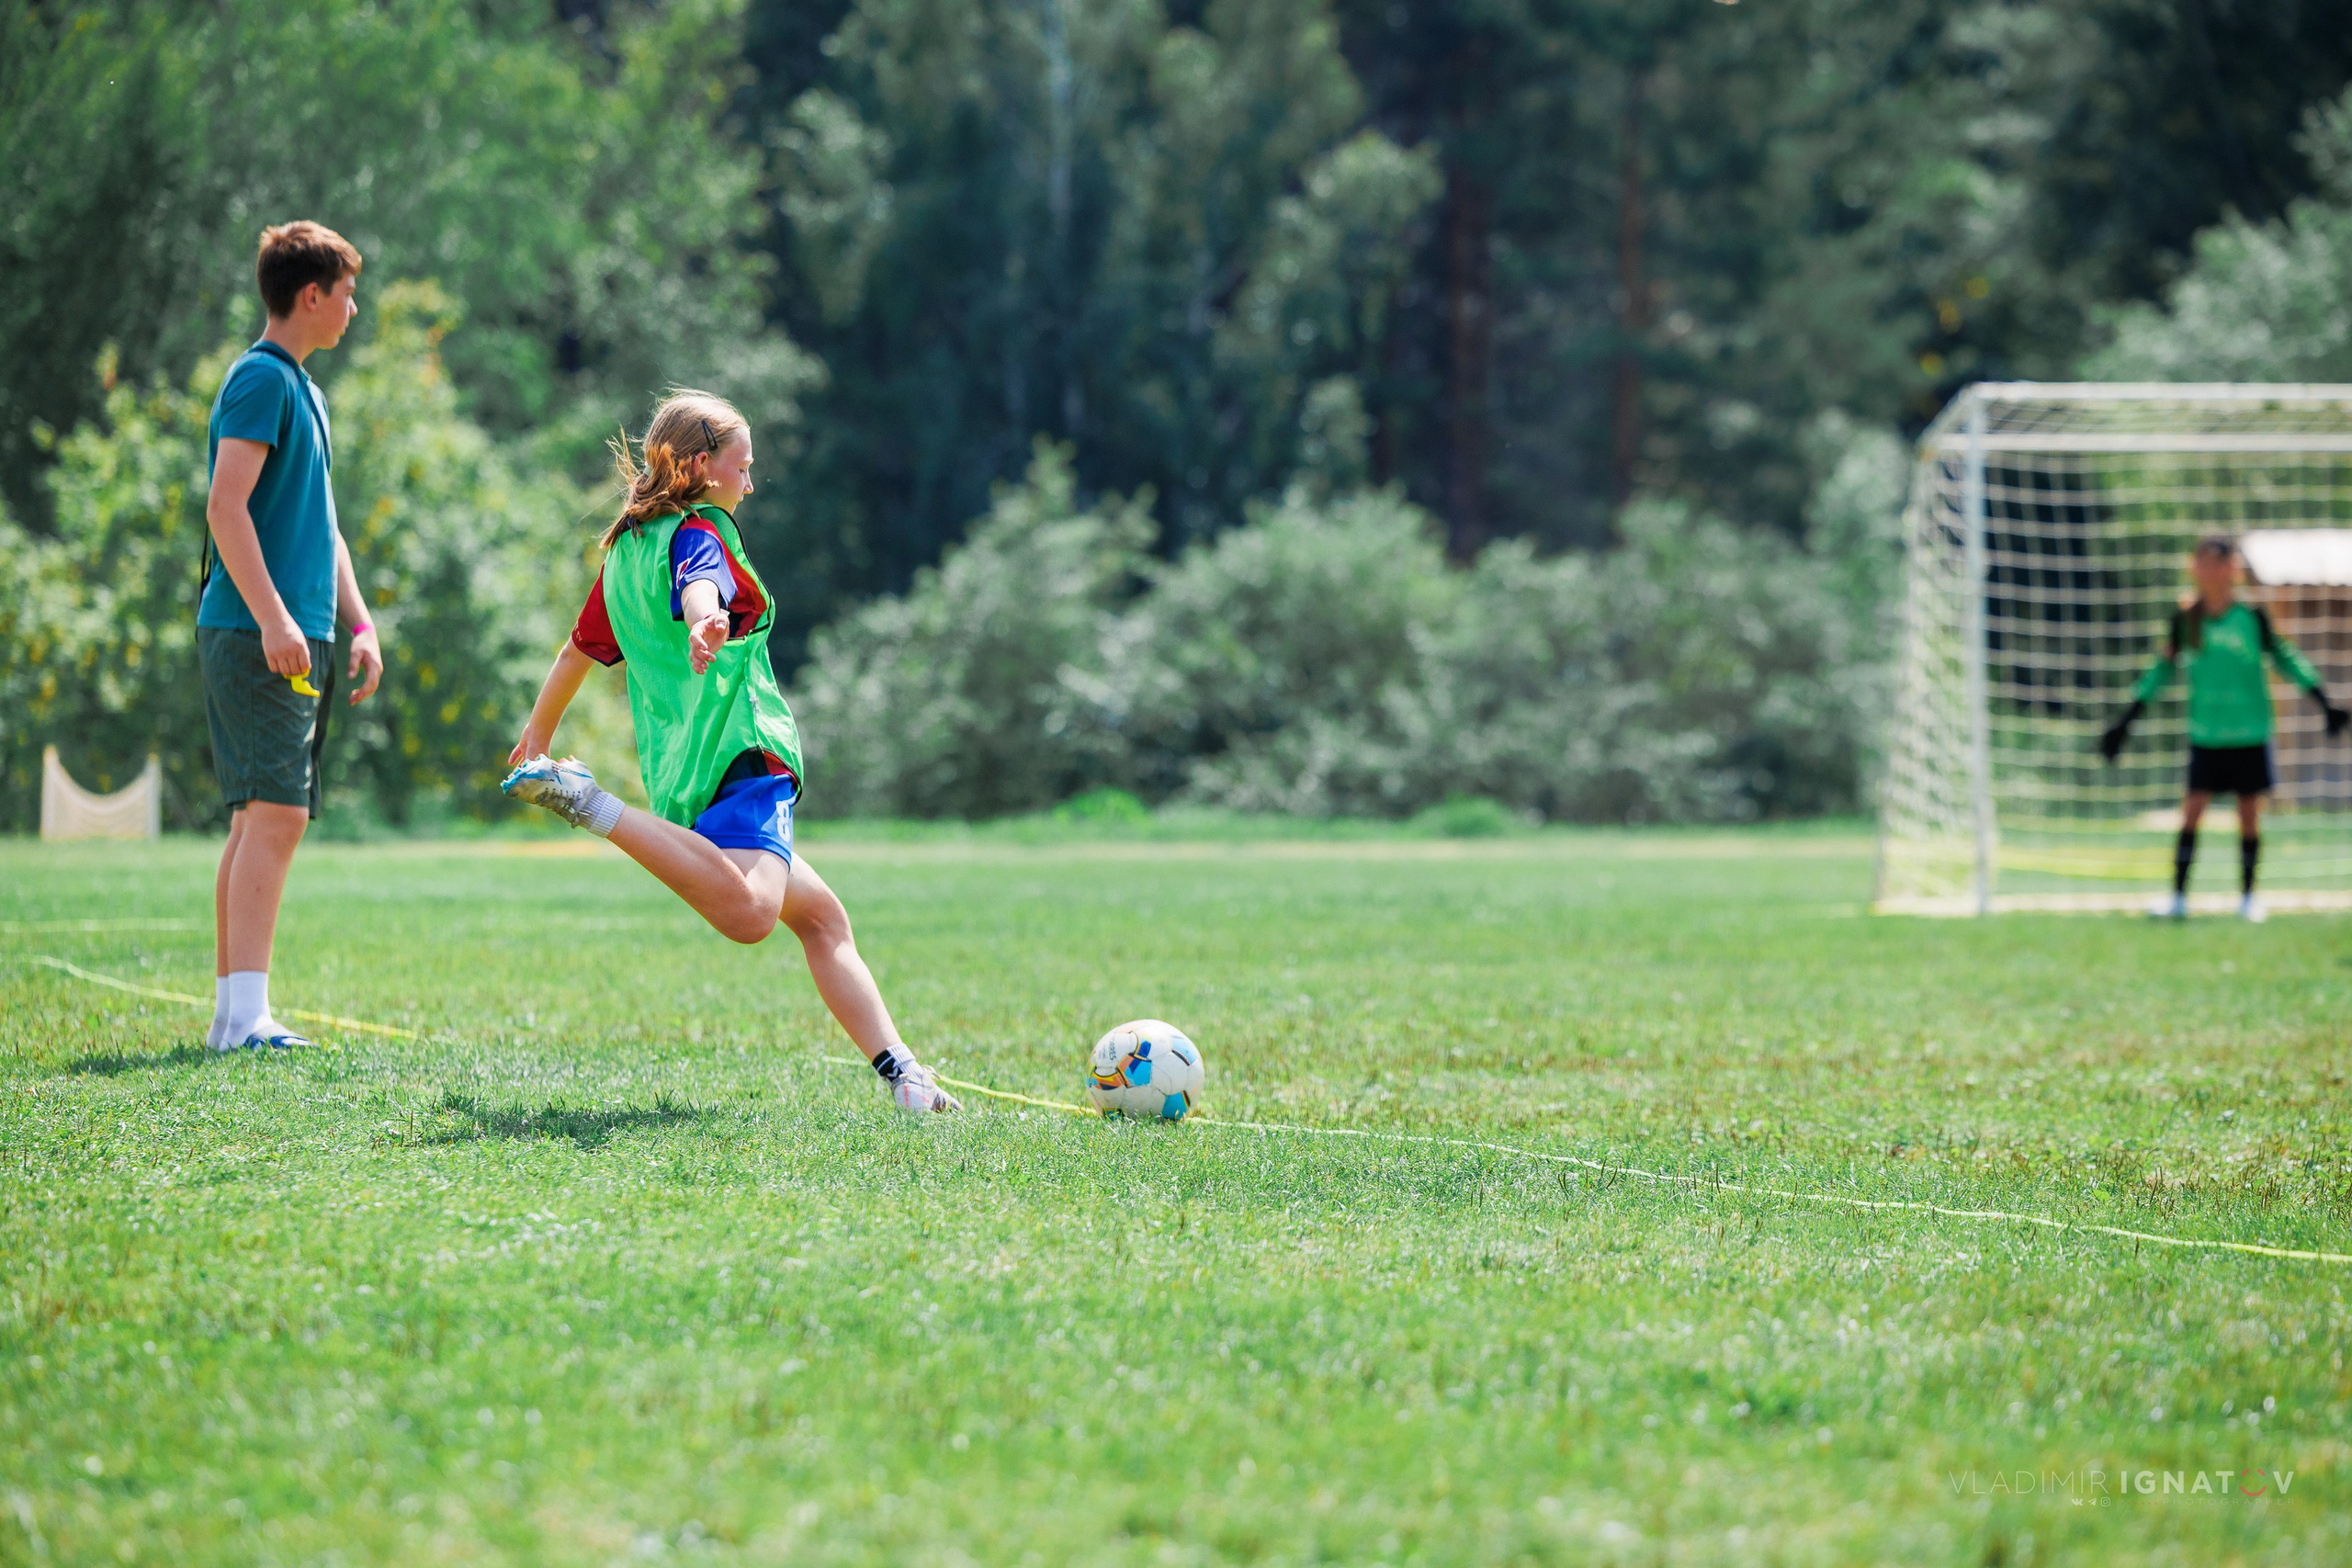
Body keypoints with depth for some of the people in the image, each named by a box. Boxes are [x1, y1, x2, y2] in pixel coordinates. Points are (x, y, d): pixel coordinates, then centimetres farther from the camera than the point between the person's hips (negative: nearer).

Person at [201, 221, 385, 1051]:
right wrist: (271, 616, -25)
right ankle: (245, 1014, -21)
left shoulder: (303, 389, 22)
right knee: (276, 813, -16)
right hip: (254, 635, -10)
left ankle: (232, 1011, 10)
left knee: (260, 819, 9)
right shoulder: (260, 378, -9)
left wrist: (358, 623, 22)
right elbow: (226, 506, -19)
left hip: (294, 639, 10)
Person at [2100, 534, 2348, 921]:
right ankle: (2178, 896, 1)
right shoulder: (2186, 618, -2)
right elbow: (2164, 668, 9)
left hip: (2251, 733, -1)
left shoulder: (2251, 616, -6)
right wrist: (2125, 721, 9)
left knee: (2250, 814, 3)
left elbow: (2284, 657, 4)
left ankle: (2247, 896, 16)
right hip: (2206, 736, 1)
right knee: (2192, 812, -6)